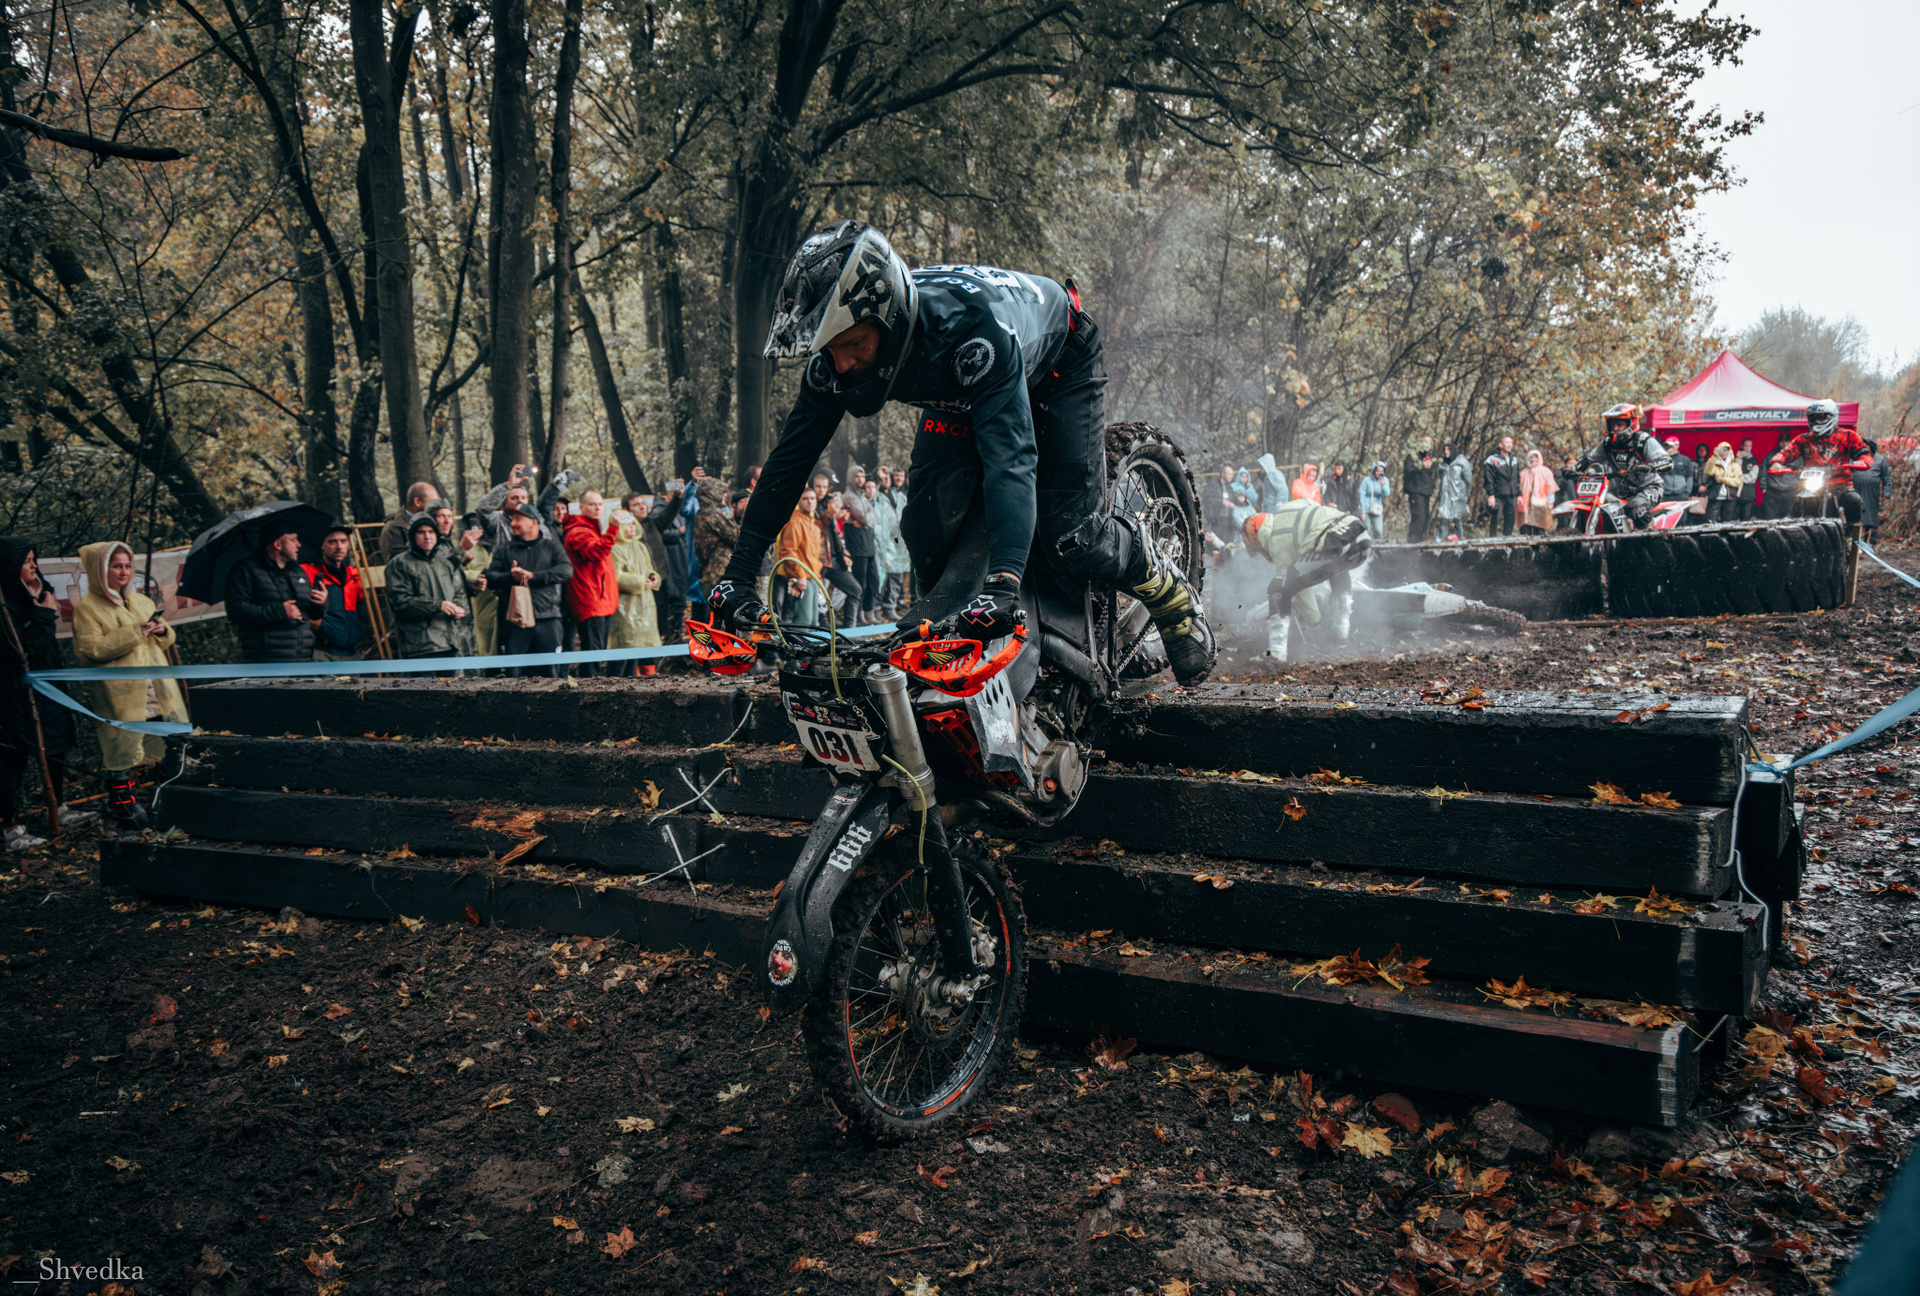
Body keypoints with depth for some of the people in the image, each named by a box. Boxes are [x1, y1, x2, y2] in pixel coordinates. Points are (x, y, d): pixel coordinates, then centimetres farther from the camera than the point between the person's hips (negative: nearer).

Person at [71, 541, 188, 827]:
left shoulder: (141, 601, 17)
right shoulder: (87, 608, -2)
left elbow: (165, 641, 21)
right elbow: (91, 648, -15)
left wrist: (162, 631, -3)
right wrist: (133, 633, -20)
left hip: (156, 691, 6)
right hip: (120, 694, -6)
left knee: (165, 747, 8)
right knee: (122, 750, -4)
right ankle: (123, 802, 8)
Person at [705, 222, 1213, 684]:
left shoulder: (971, 326, -45)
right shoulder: (837, 354, -27)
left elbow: (1010, 454, -54)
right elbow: (790, 459, -20)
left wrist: (1003, 584, -66)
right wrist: (737, 575, -24)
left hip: (1059, 362, -5)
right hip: (959, 394, 5)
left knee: (1070, 542, -16)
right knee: (929, 529, -15)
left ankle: (1169, 588, 13)